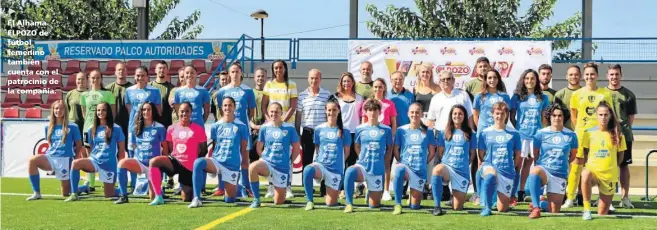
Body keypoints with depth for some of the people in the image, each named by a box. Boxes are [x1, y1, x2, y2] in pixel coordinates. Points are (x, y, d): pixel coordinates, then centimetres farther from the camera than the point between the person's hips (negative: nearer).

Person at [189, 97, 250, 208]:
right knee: (198, 162, -33)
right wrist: (208, 162, 2)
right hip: (216, 161, 1)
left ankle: (235, 188, 41)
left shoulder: (241, 127, -1)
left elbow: (244, 150, 2)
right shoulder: (216, 126, 5)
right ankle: (196, 199, -32)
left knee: (229, 200, 2)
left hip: (232, 165, -1)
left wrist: (245, 168, 3)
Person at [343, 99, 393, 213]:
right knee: (349, 171, -38)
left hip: (378, 169, 0)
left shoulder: (386, 130, 0)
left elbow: (389, 148, 10)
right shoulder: (360, 129, 2)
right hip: (362, 166, 0)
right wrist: (364, 159, 10)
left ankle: (371, 191, 41)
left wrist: (385, 164, 7)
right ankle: (349, 204, -25)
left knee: (374, 204, 4)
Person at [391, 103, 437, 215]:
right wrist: (401, 162, 0)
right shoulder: (401, 130, 0)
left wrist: (423, 163, 7)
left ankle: (417, 192, 42)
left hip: (420, 171, 1)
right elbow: (395, 150, 6)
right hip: (405, 166, -1)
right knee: (400, 169, -41)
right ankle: (397, 205, -30)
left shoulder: (428, 131, 1)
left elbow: (432, 152, 8)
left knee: (414, 206, 3)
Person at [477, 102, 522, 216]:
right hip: (489, 167, -1)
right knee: (491, 175, -42)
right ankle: (486, 207, -29)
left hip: (507, 173, 1)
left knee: (502, 209, 0)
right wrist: (481, 171, -2)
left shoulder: (513, 134, 5)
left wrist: (512, 169, 6)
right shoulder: (485, 133, 5)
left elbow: (518, 156, 10)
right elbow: (481, 156, 6)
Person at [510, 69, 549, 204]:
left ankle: (521, 193, 15)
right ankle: (513, 194, -3)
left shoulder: (542, 98, 9)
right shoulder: (517, 97, 6)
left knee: (528, 163, 7)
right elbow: (512, 117, 8)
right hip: (521, 134, -2)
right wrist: (518, 129, -2)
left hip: (537, 135, 2)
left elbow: (544, 118, 12)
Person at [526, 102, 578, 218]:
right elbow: (535, 155, 8)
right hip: (543, 170, -2)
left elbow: (573, 155, 16)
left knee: (555, 211, -2)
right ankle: (536, 208, -36)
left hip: (560, 175, 2)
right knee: (534, 171, -41)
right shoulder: (541, 133, -1)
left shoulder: (570, 135, 1)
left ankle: (539, 203, 34)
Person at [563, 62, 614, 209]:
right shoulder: (577, 94, 5)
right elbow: (573, 116, 10)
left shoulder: (605, 93, 3)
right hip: (581, 134, 0)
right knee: (576, 165, 0)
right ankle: (569, 198, 7)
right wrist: (580, 129, 3)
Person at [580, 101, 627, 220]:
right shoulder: (589, 133, -1)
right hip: (593, 170, -1)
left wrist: (612, 167, 4)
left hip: (609, 175, 1)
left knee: (603, 213, 5)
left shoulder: (617, 135, -2)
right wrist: (591, 165, -3)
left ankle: (603, 201, 43)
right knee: (585, 174, -41)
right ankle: (586, 209, -30)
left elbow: (620, 155, 9)